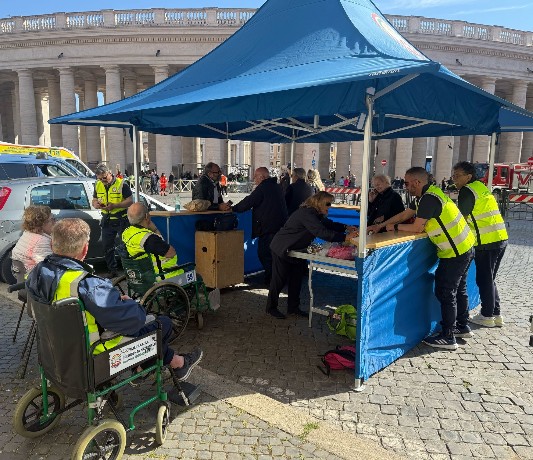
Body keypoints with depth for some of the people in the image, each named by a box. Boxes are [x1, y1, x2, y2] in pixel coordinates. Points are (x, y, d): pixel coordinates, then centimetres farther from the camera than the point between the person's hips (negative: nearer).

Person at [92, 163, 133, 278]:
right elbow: (94, 200, 16)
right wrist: (96, 204, -9)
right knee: (107, 247, 9)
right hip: (107, 220, 6)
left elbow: (130, 201, -13)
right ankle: (113, 270, 21)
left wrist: (114, 205, -24)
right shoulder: (98, 185, 8)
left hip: (122, 220, -6)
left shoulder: (121, 184, -10)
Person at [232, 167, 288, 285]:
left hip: (268, 227, -9)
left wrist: (233, 208, 1)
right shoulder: (276, 186, 16)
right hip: (280, 225, 9)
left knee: (264, 253, -2)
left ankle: (270, 279, 0)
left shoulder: (262, 187, -13)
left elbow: (248, 202, -13)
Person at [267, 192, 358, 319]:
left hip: (296, 250, 10)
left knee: (296, 278, 12)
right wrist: (345, 237, -40)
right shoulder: (306, 214, -30)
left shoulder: (316, 214, 1)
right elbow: (321, 232, -38)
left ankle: (293, 307, 24)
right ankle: (271, 307, 16)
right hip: (282, 249, -10)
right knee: (280, 278, 1)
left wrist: (345, 227, -8)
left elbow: (329, 224, 10)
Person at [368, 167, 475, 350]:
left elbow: (417, 227, -21)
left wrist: (394, 227, -6)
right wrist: (380, 226, 12)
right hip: (464, 248, 10)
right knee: (458, 289, 21)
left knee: (446, 292, -3)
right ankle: (462, 327, 37)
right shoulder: (427, 195, 9)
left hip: (456, 252, -10)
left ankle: (448, 338, 7)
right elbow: (404, 214, 15)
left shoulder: (429, 199, -24)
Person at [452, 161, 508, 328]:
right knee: (489, 279, 17)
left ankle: (487, 316, 14)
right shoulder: (480, 186, 16)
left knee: (484, 280, 3)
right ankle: (496, 314, 24)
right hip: (500, 239, 9)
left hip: (487, 242, -9)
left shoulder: (467, 191, -11)